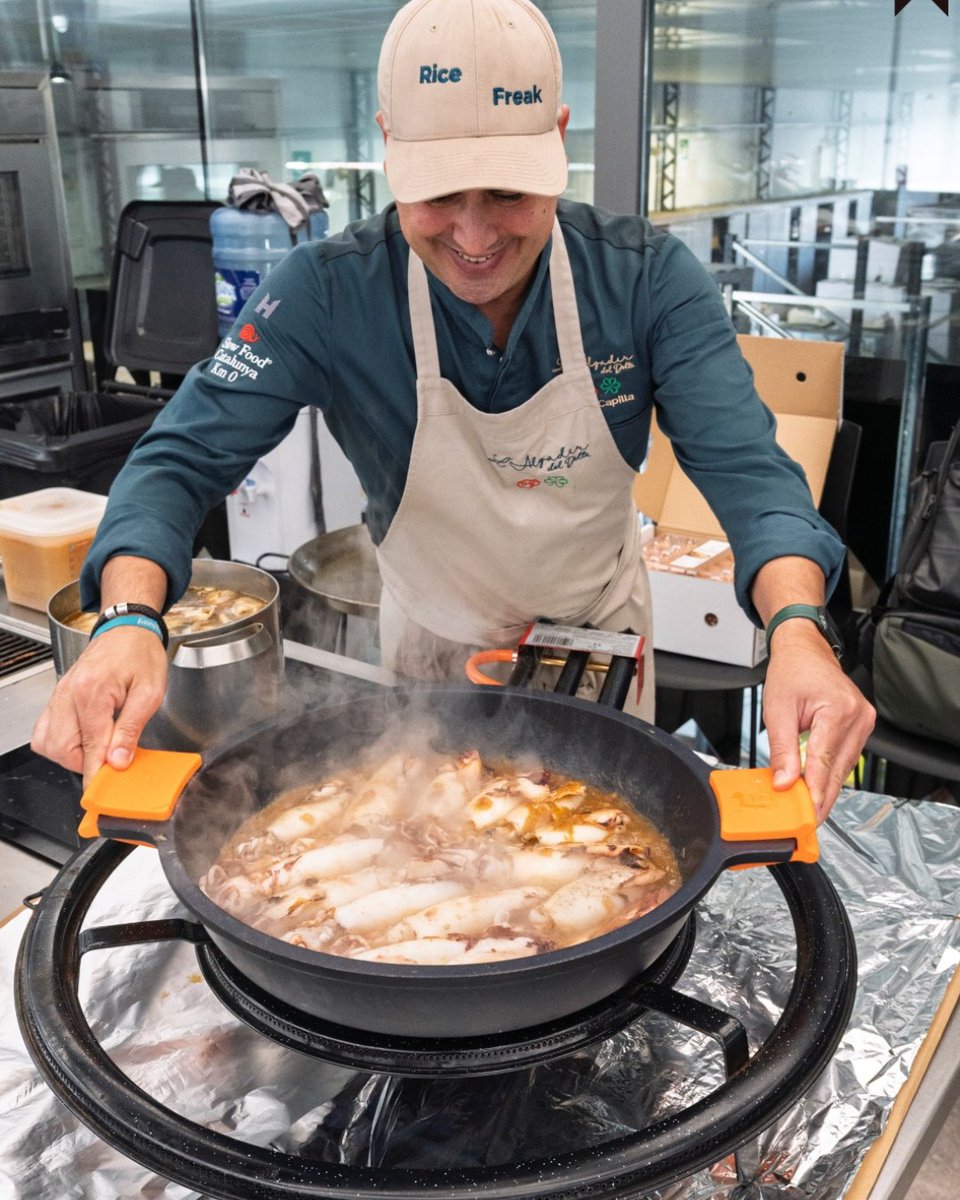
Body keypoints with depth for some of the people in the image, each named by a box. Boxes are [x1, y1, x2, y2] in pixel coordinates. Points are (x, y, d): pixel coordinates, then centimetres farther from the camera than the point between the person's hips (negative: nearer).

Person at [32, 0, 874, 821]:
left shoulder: (649, 279, -23)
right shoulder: (328, 291, -24)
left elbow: (745, 466, -29)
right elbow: (184, 458, -26)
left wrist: (798, 631, -49)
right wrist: (127, 621, -45)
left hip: (600, 633, 1)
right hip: (432, 643, 0)